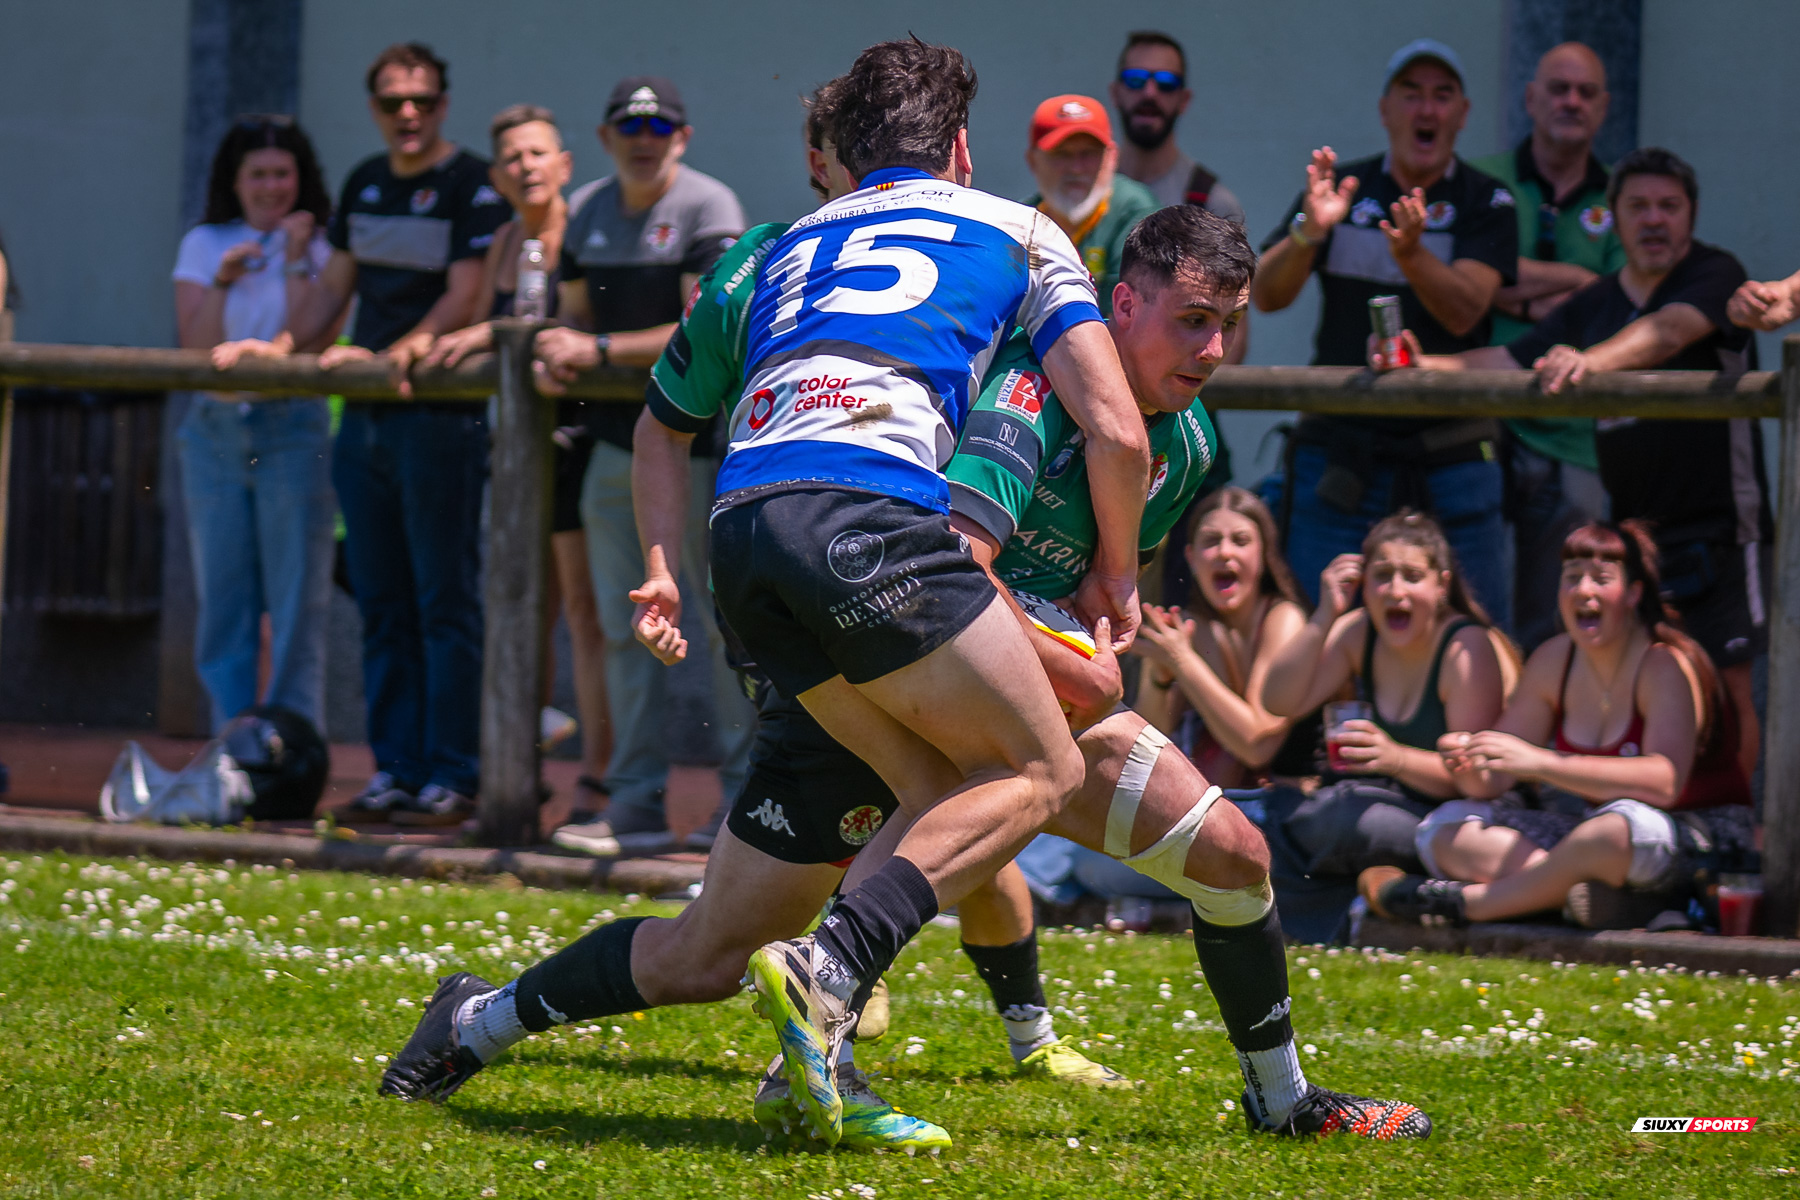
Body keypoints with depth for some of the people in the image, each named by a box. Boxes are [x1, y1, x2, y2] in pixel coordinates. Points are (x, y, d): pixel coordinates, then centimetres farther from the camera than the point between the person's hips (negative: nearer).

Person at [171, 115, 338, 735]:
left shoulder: (322, 250, 1)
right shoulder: (204, 244, 9)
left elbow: (311, 344, -10)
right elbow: (196, 345, 0)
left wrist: (296, 263, -12)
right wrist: (223, 279, -12)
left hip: (292, 431, -3)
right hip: (215, 429, 3)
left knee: (295, 601, -5)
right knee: (221, 600, 4)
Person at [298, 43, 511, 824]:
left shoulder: (473, 187, -5)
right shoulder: (365, 184, 16)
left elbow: (465, 297, -13)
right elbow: (336, 284, 22)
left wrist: (400, 354, -27)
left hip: (440, 418, -7)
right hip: (364, 422, 7)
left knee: (446, 605, -6)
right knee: (383, 607, 9)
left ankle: (453, 778, -5)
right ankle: (395, 772, 13)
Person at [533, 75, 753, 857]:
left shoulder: (709, 208, -10)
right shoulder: (586, 212, 12)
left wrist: (599, 350, -19)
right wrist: (557, 355, -6)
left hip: (699, 436, -7)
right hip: (617, 436, 7)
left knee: (726, 620, -3)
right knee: (625, 625, 7)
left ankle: (748, 794, 3)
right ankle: (637, 802, 11)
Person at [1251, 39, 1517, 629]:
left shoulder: (1486, 202, 2)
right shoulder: (1340, 189, 8)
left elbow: (1464, 312, -13)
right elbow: (1266, 296, -1)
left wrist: (1410, 252, -31)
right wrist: (1308, 234, -21)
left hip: (1450, 464, -1)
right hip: (1340, 453, 1)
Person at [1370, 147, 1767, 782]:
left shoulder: (1714, 274, -6)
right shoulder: (1595, 304, 15)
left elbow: (1667, 332, -26)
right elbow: (1508, 361, 13)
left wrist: (1590, 360, -45)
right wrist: (1422, 365, -6)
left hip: (1717, 529, -6)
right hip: (1632, 530, 6)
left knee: (1728, 683, -9)